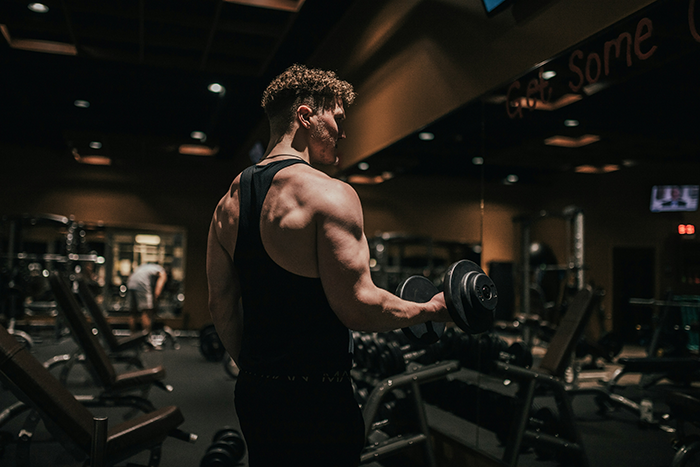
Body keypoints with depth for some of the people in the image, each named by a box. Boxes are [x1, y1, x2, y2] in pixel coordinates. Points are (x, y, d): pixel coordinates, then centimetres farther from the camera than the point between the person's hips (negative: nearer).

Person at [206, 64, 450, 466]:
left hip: (254, 390, 8)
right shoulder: (328, 194, -16)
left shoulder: (230, 201, 8)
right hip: (315, 399, -7)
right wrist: (431, 309, -5)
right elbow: (357, 307, -21)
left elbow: (221, 307, 11)